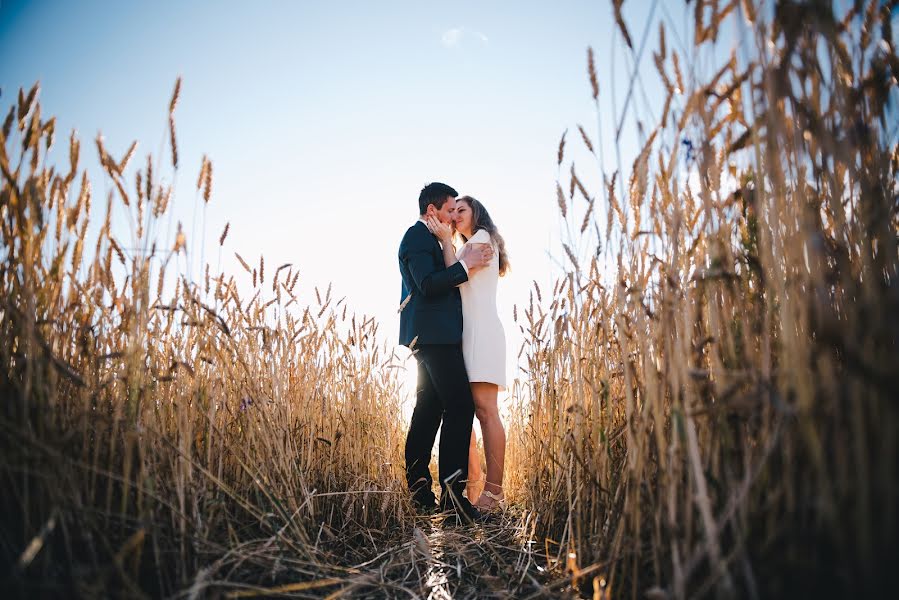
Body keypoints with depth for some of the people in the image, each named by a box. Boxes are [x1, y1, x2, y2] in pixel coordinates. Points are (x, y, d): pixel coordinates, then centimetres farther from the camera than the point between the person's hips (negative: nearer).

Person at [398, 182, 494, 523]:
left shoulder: (425, 238, 25)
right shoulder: (418, 236, -6)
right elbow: (428, 285, -18)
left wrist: (469, 265, 13)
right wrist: (465, 265, -12)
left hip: (431, 337, 11)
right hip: (435, 335, -11)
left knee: (429, 411, 8)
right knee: (460, 408, -14)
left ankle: (418, 493, 11)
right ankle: (452, 495, -15)